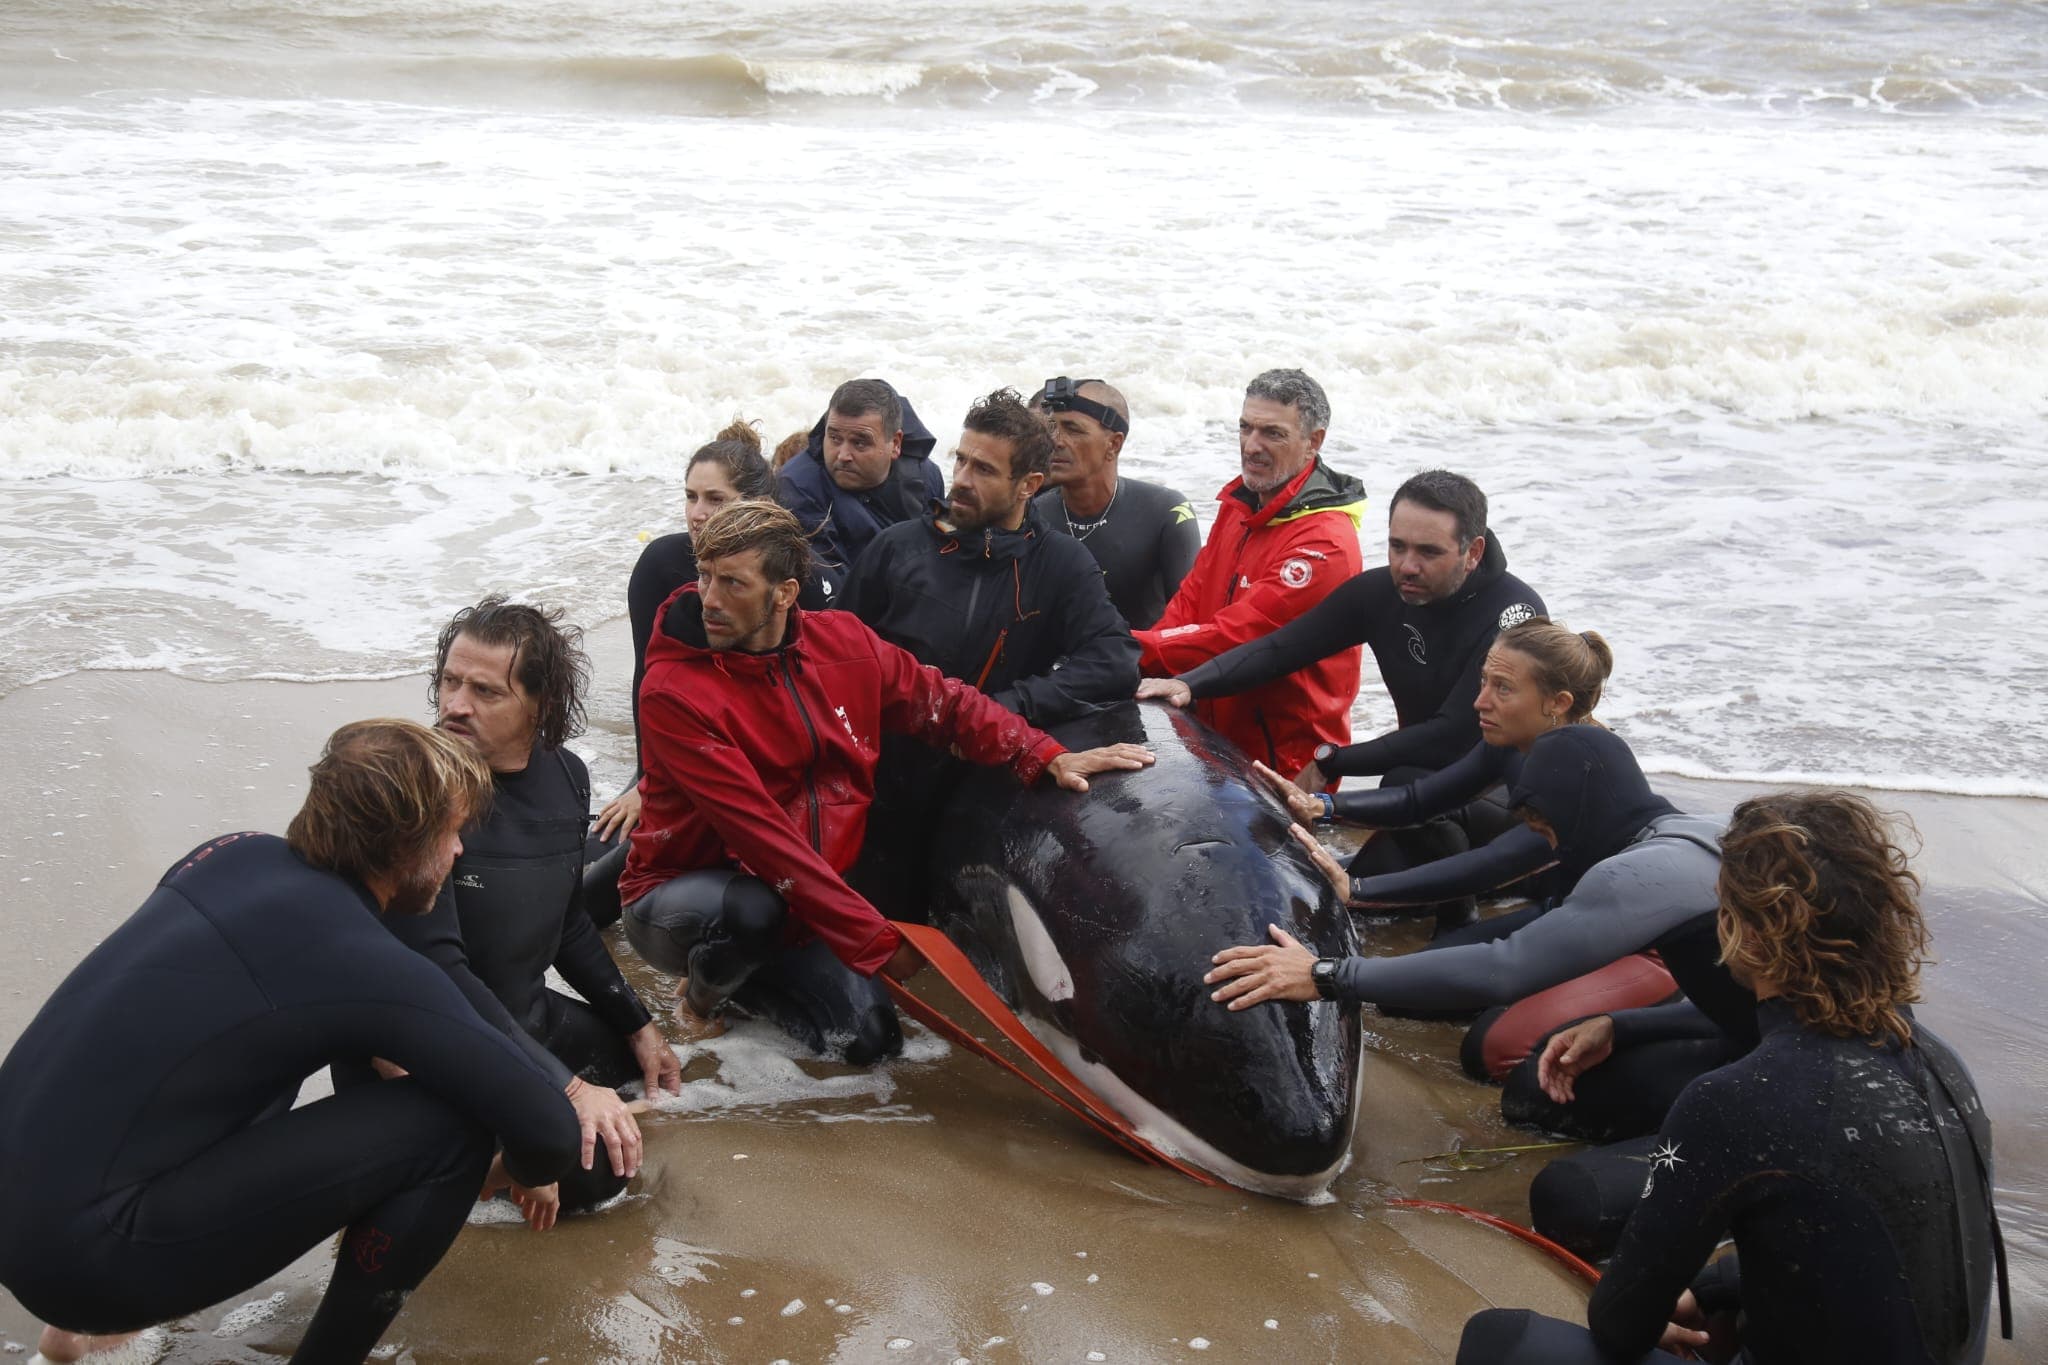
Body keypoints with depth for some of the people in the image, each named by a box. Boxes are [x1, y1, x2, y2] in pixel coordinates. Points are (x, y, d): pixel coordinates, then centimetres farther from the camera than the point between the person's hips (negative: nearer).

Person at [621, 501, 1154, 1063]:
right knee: (755, 908, -38)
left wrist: (1047, 757, -5)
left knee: (869, 1036, -9)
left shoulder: (843, 642, -6)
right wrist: (874, 938, -29)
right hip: (679, 892, -5)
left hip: (795, 899, 5)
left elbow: (939, 702, 8)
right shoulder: (673, 693, -24)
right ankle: (702, 992, -2)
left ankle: (740, 976, 18)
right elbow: (758, 832, -28)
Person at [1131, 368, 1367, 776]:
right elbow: (1191, 597, 5)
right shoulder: (1239, 505, 7)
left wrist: (1135, 649, -26)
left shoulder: (1326, 543, -22)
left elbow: (1237, 636, -27)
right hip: (1218, 740, 8)